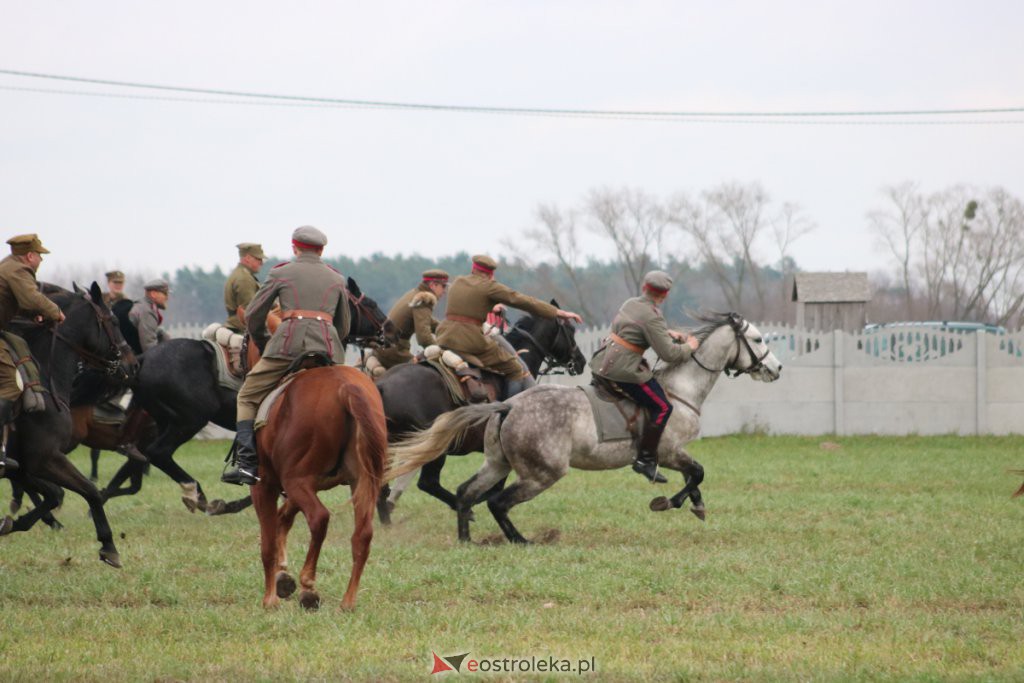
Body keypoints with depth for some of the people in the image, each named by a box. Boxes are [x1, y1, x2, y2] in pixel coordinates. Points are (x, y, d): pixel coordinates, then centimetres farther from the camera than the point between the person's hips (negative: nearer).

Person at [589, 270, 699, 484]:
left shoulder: (631, 303, 10)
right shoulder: (652, 317, -17)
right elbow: (669, 354, -17)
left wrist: (667, 333, 26)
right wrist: (688, 347, 1)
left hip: (604, 360, 9)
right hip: (623, 368, -9)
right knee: (662, 408, -4)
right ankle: (645, 460, -6)